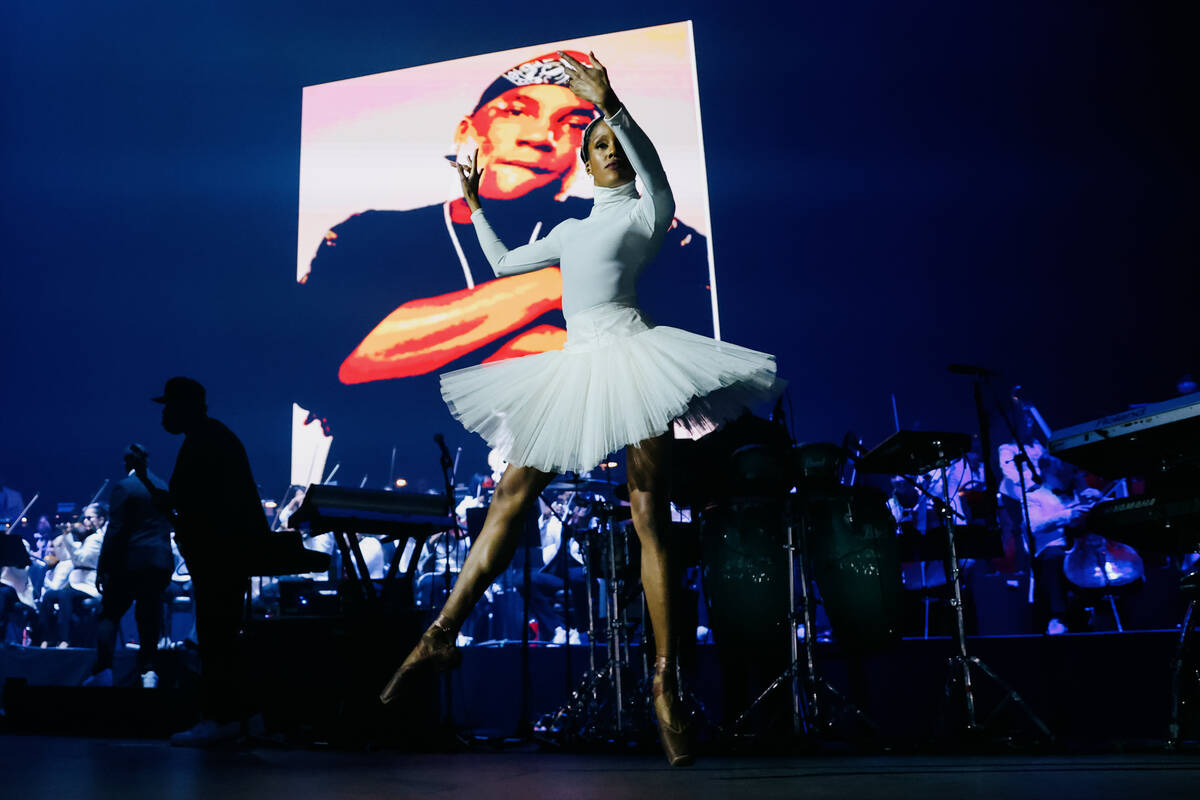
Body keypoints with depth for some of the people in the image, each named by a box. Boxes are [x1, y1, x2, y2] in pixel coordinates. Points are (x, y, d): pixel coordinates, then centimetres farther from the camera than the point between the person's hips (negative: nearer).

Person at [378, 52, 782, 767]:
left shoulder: (646, 212, 9)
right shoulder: (572, 229, 26)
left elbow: (650, 163, -14)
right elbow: (503, 263, 35)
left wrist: (611, 106, -29)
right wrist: (474, 203, 36)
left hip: (630, 353, -5)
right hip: (575, 366, 6)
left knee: (650, 515, -12)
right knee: (513, 494, -3)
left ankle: (667, 685, -12)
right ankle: (443, 636, 0)